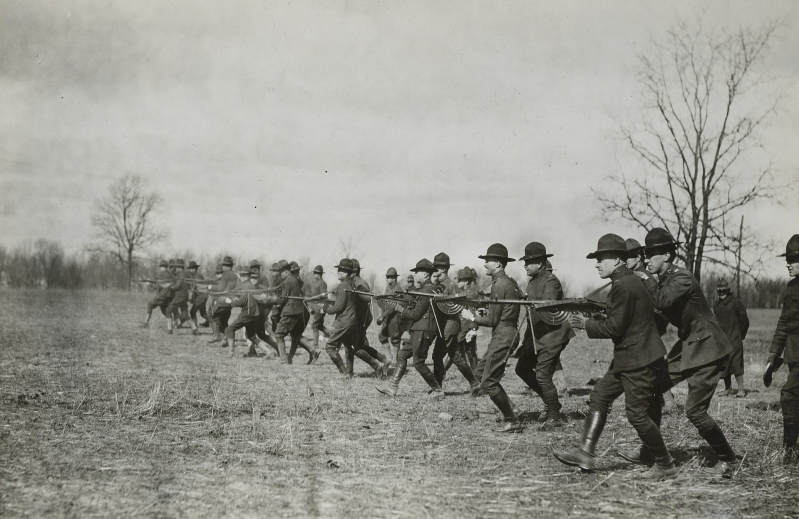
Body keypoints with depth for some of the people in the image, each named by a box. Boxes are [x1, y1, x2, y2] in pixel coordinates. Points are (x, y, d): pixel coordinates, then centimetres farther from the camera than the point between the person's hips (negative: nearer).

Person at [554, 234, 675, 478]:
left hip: (639, 362, -11)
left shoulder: (622, 286, -19)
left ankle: (665, 465, 10)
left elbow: (614, 328, -19)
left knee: (637, 414, -3)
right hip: (627, 359, 11)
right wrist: (593, 321, 11)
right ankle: (585, 453, 10)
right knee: (599, 397, 10)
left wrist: (586, 324, -6)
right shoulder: (630, 281, 13)